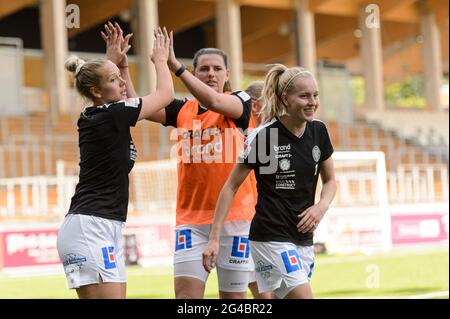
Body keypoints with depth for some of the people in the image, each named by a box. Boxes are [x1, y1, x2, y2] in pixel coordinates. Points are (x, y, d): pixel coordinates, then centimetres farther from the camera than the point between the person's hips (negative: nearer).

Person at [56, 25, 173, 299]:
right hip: (90, 228, -9)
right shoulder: (111, 115, -10)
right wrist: (160, 59, 19)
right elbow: (166, 93, 3)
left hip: (106, 230, 9)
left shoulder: (94, 117, 13)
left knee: (117, 296, 5)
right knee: (106, 295, -15)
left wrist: (121, 63, 30)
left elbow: (131, 102, 37)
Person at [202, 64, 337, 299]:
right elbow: (231, 186, -5)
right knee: (303, 296, -16)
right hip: (271, 238, -6)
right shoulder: (261, 136, -12)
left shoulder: (318, 131, 3)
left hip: (303, 238, 6)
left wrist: (322, 206, -6)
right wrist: (214, 238, -8)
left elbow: (329, 180, 16)